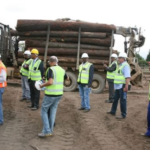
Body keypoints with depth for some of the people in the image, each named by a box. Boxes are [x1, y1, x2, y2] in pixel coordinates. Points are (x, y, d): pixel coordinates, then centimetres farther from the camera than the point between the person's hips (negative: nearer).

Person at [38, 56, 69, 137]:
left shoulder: (50, 69, -16)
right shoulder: (61, 70, 6)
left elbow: (50, 82, -28)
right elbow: (67, 78, 25)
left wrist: (42, 85, -11)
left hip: (50, 94, -6)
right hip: (59, 94, 7)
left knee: (44, 111, 6)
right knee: (52, 112, 14)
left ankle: (46, 131, 1)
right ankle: (50, 130, 17)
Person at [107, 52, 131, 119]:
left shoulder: (125, 65, -15)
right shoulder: (121, 65, 16)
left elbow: (128, 77, -24)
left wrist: (126, 86, -28)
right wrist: (116, 85, 24)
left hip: (123, 86, -10)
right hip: (118, 86, 10)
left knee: (122, 100, -2)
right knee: (115, 99, 17)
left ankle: (123, 115, 7)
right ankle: (113, 111, 29)